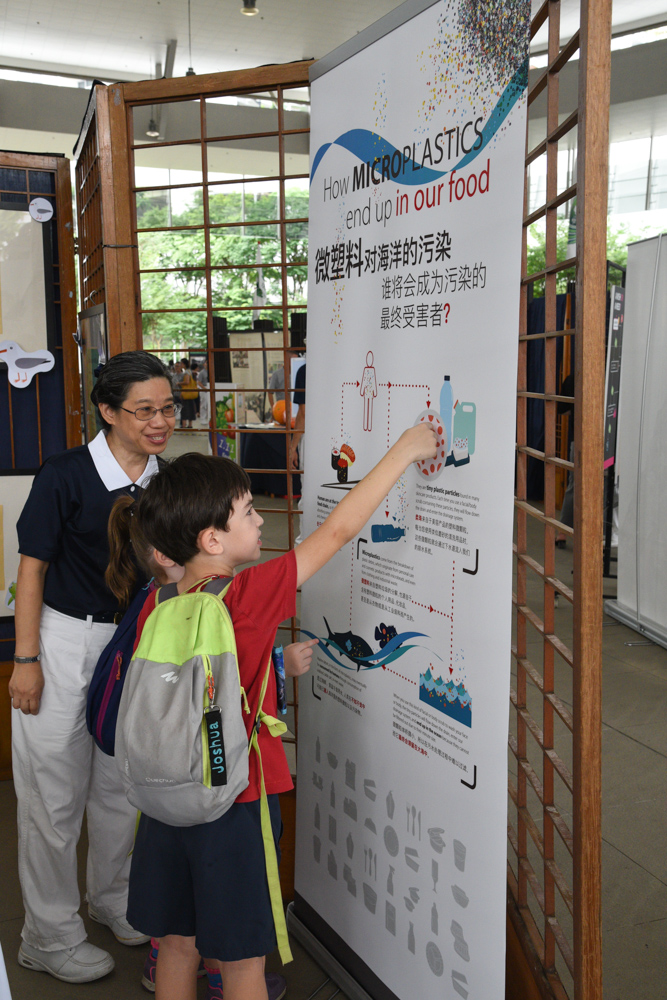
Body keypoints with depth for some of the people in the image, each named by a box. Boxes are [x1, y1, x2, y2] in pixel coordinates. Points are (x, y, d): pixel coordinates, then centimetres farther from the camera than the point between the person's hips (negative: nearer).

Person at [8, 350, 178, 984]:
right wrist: (25, 660, -11)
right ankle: (49, 936, 25)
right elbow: (32, 568, -10)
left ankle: (112, 898, 41)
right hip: (62, 640, -5)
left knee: (122, 783, 18)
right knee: (55, 793, 6)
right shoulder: (64, 475, -16)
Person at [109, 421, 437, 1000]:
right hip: (234, 805, -6)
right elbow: (339, 531, -17)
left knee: (177, 944, 21)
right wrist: (404, 451, -9)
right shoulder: (248, 596, -21)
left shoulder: (157, 605, -3)